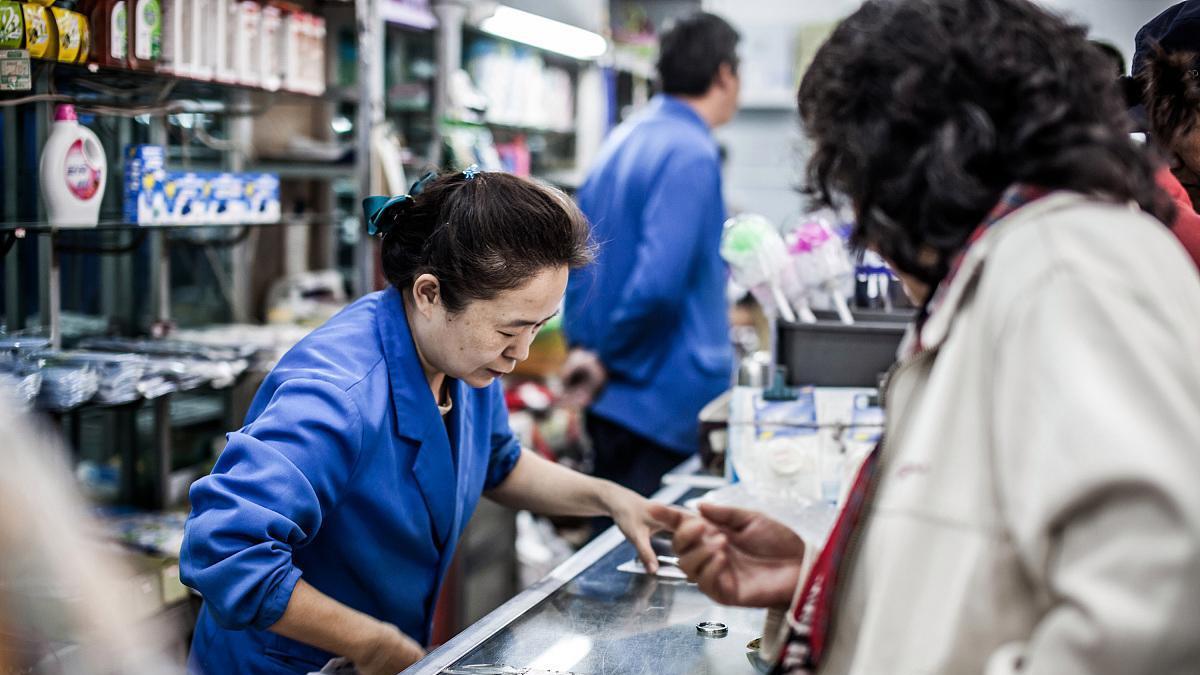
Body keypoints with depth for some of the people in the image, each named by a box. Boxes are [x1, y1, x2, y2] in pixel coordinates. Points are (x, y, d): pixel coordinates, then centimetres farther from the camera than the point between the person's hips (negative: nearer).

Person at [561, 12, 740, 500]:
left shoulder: (622, 139, 10)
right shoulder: (691, 154, -18)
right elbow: (659, 283, -27)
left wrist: (580, 342, 10)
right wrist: (607, 360, -12)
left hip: (610, 399, 9)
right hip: (667, 401, -9)